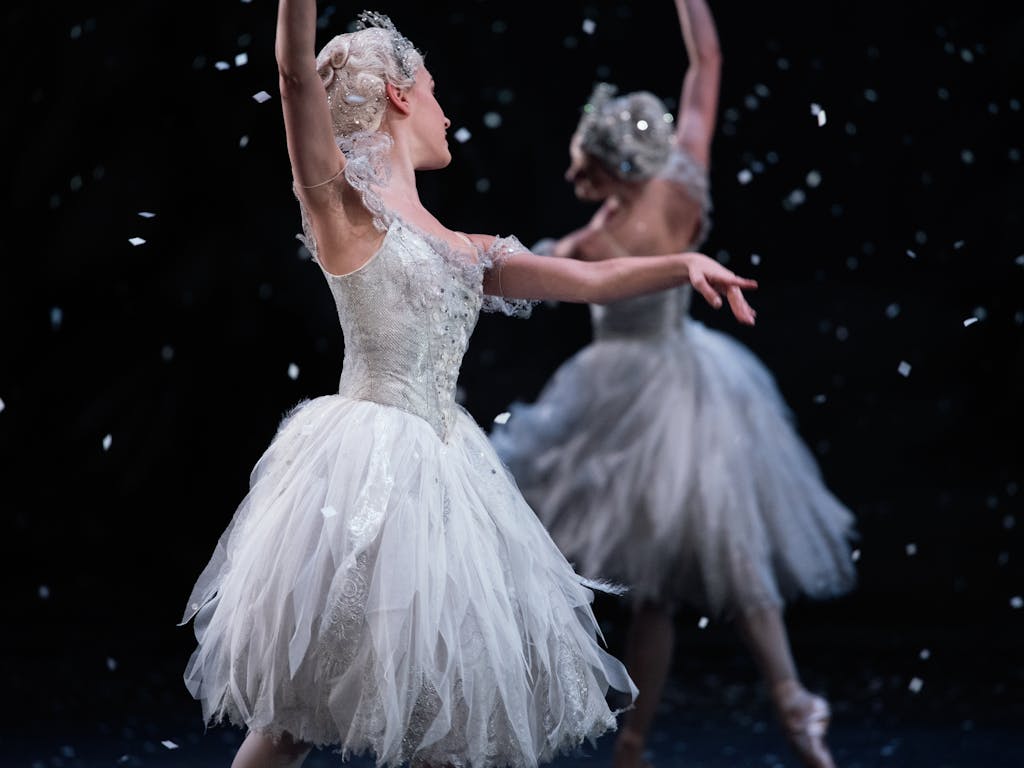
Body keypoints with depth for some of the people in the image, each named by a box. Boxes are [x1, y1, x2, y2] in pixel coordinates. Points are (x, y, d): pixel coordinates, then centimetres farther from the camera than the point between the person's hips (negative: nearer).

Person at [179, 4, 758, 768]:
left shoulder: (459, 251, 18)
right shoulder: (343, 199, -1)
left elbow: (591, 279, 22)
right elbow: (297, 74, -17)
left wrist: (684, 262, 9)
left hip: (444, 470, 7)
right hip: (369, 466, -7)